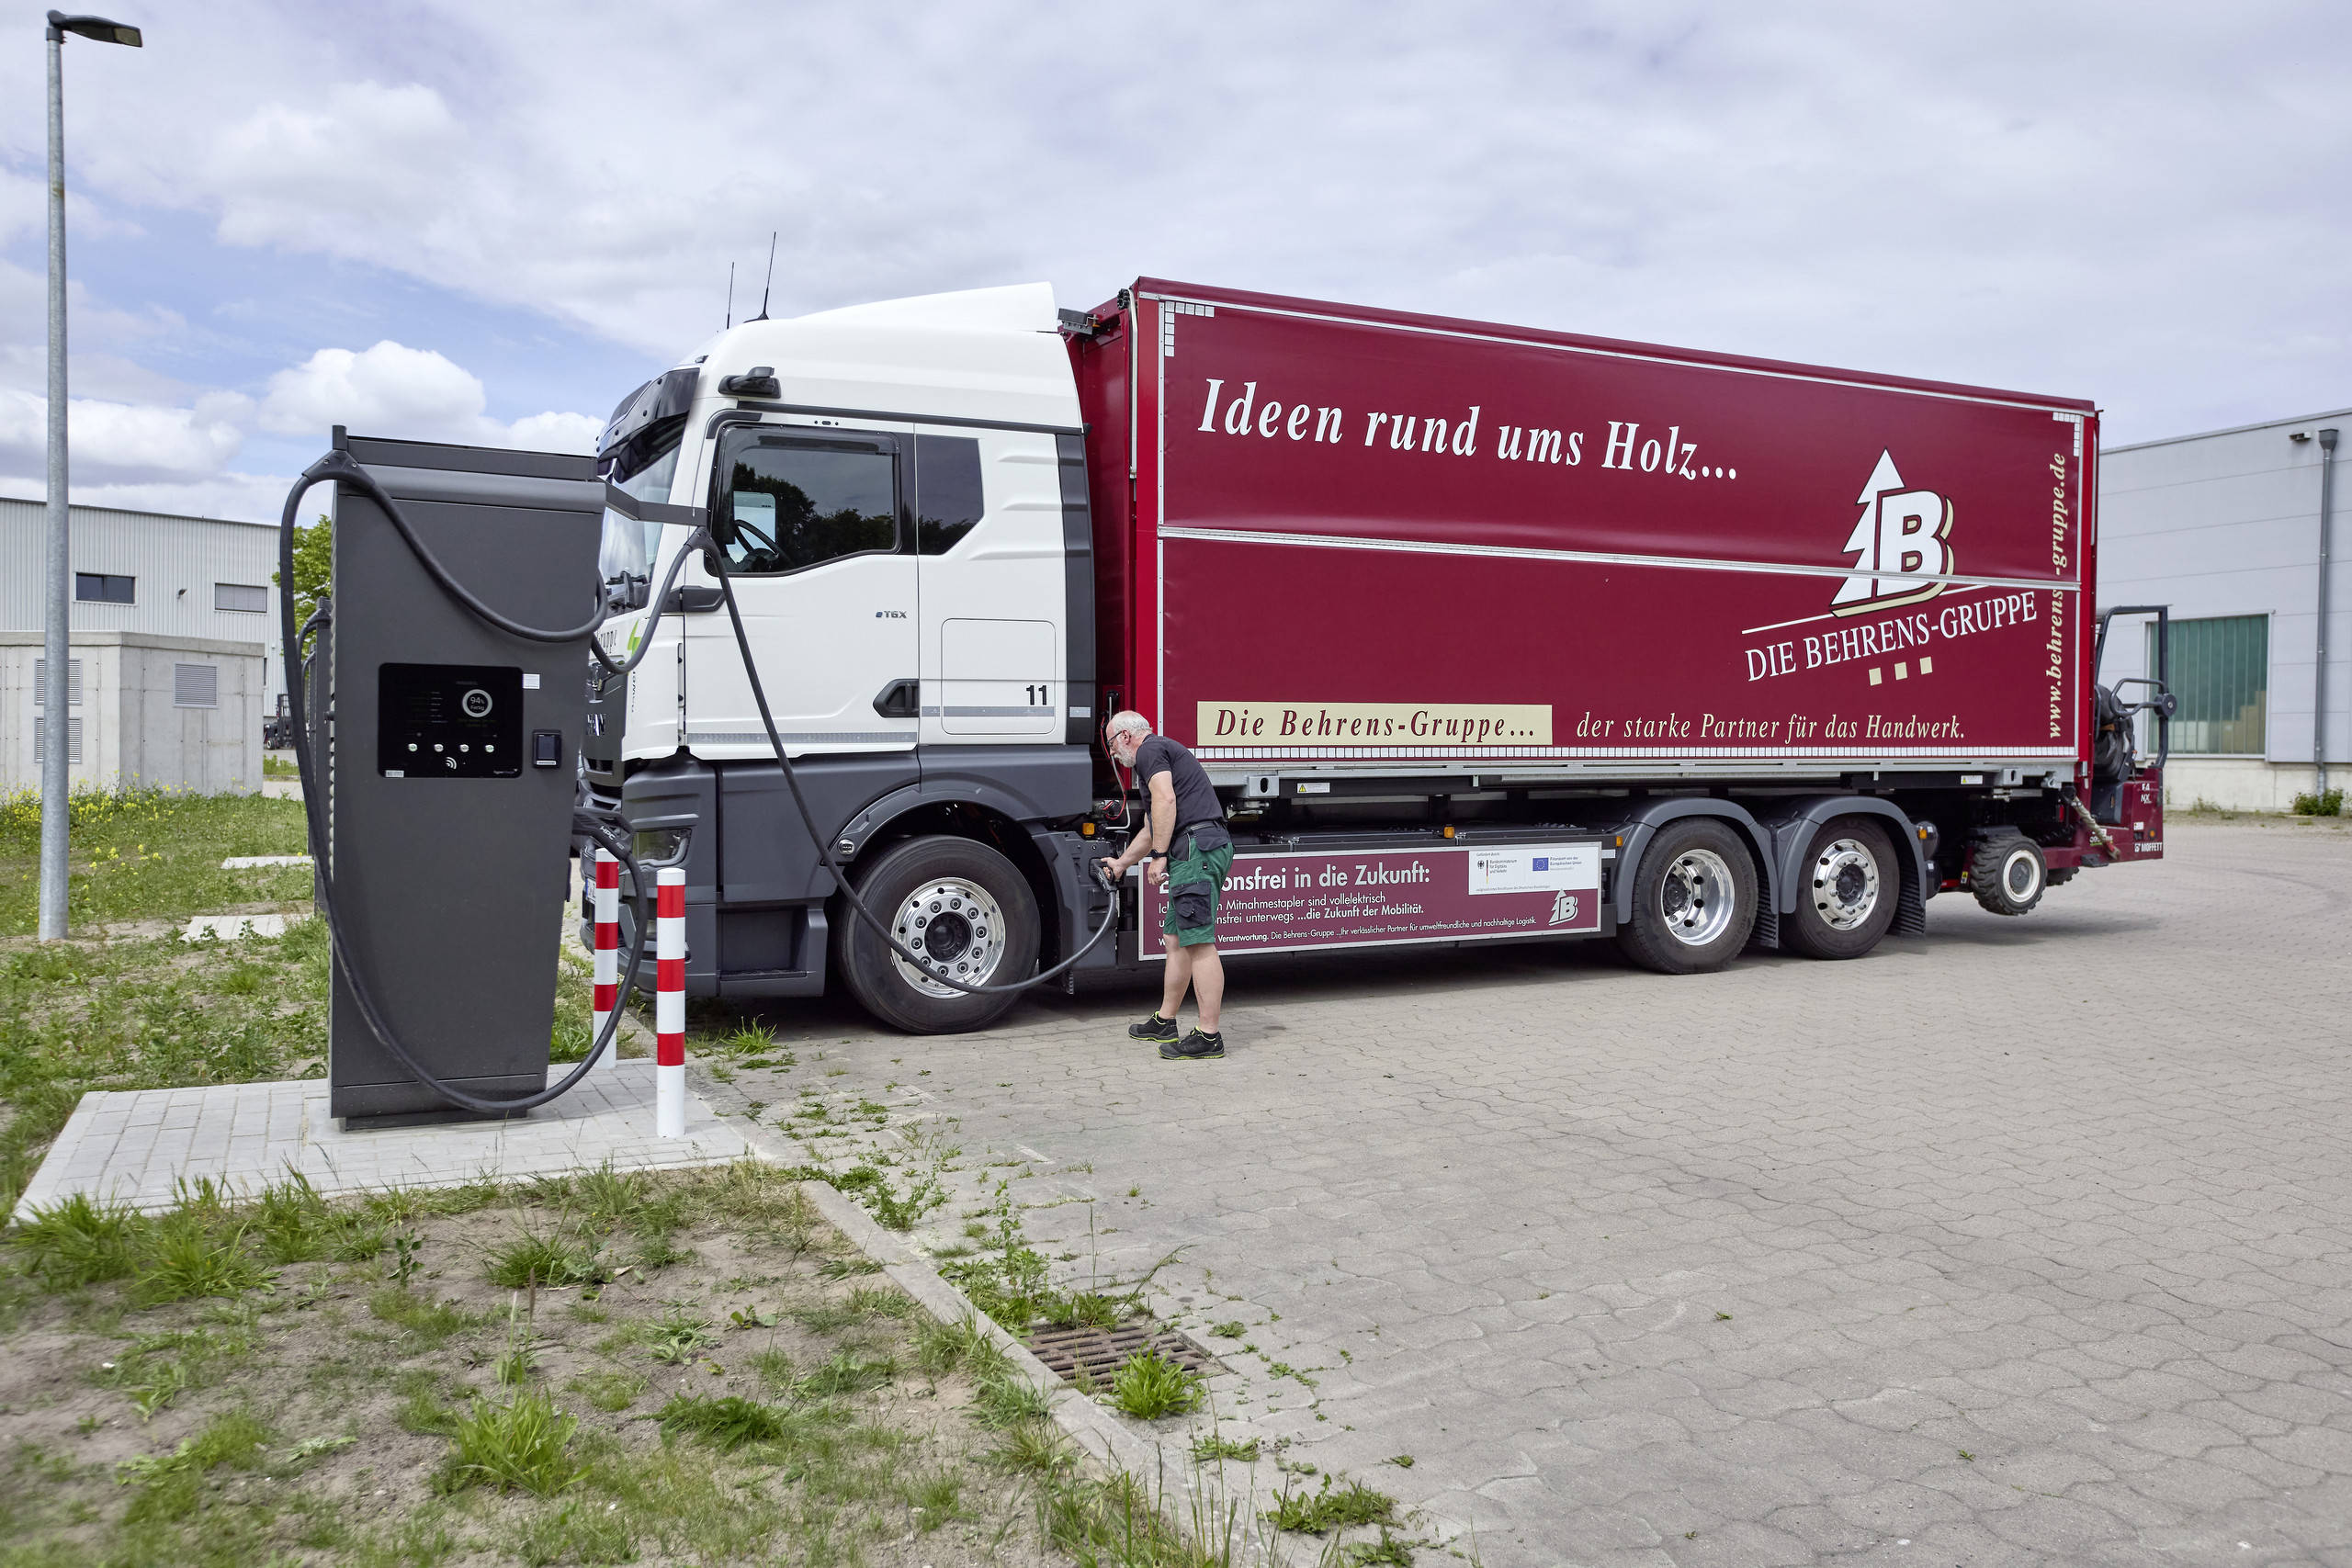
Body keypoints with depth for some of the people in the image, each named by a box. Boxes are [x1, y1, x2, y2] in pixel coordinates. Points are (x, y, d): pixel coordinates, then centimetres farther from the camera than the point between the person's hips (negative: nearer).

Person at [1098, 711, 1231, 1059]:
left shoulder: (1150, 750, 0)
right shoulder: (1166, 752, 31)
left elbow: (1166, 800, -17)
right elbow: (1153, 828, 40)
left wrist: (1159, 855, -16)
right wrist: (1121, 864, 51)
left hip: (1196, 847, -10)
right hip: (1194, 853, 10)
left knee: (1199, 942, -11)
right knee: (1175, 938, 17)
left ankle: (1209, 1037, -11)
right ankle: (1164, 1023, 25)